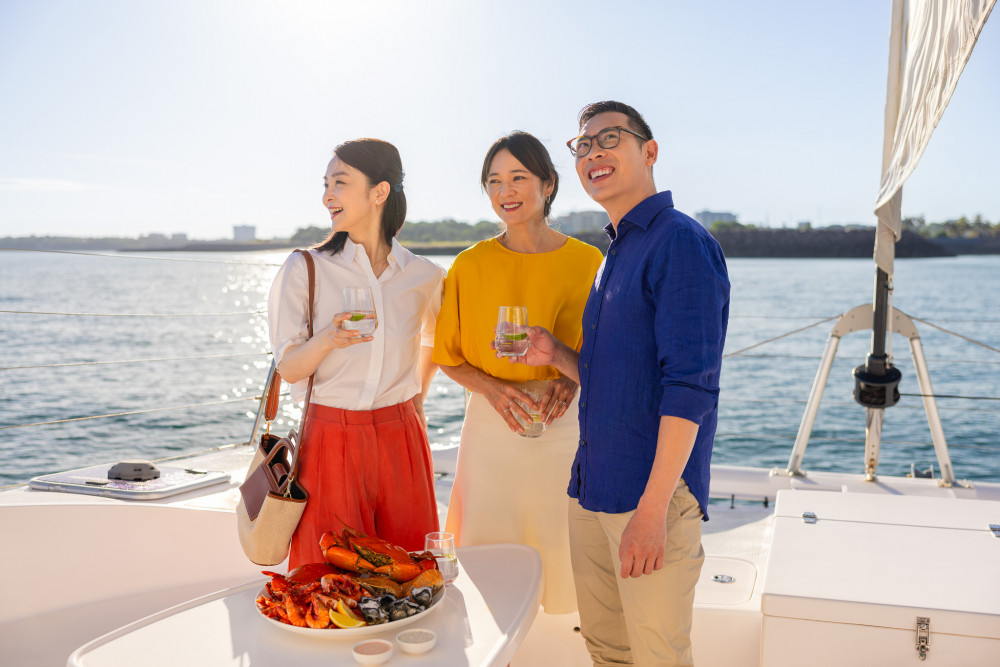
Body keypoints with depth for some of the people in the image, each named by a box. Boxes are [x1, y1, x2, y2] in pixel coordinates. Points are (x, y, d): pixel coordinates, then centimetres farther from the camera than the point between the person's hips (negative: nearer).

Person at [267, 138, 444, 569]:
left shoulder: (424, 276, 2)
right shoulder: (305, 268, -3)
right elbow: (289, 368, -5)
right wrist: (328, 339, -24)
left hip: (401, 441, 2)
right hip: (331, 440, -2)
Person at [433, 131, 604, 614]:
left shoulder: (587, 263, -2)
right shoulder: (470, 266, -1)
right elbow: (448, 357, 6)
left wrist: (573, 377, -13)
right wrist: (493, 388, -12)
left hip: (564, 425, 0)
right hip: (491, 427, 1)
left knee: (561, 547, 7)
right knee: (491, 553, 8)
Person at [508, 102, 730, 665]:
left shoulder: (680, 242, -12)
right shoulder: (616, 254, 17)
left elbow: (690, 385, -19)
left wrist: (653, 506, -22)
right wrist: (556, 355, 2)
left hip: (654, 493, -8)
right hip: (592, 490, 8)